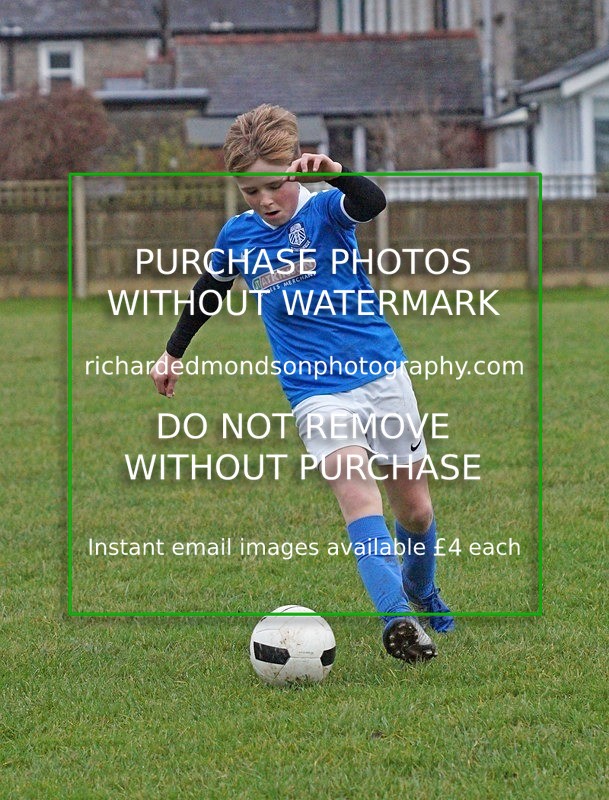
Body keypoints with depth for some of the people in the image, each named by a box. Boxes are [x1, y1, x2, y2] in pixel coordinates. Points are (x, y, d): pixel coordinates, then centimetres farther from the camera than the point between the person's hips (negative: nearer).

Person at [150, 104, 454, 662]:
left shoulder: (324, 210, -6)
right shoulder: (238, 235, 4)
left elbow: (372, 203, -30)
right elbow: (209, 292, 23)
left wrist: (335, 173, -49)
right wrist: (174, 353, 31)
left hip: (383, 373, 0)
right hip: (317, 392, 0)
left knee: (415, 507, 11)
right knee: (357, 491, -25)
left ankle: (422, 593, 42)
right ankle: (395, 618, -39)